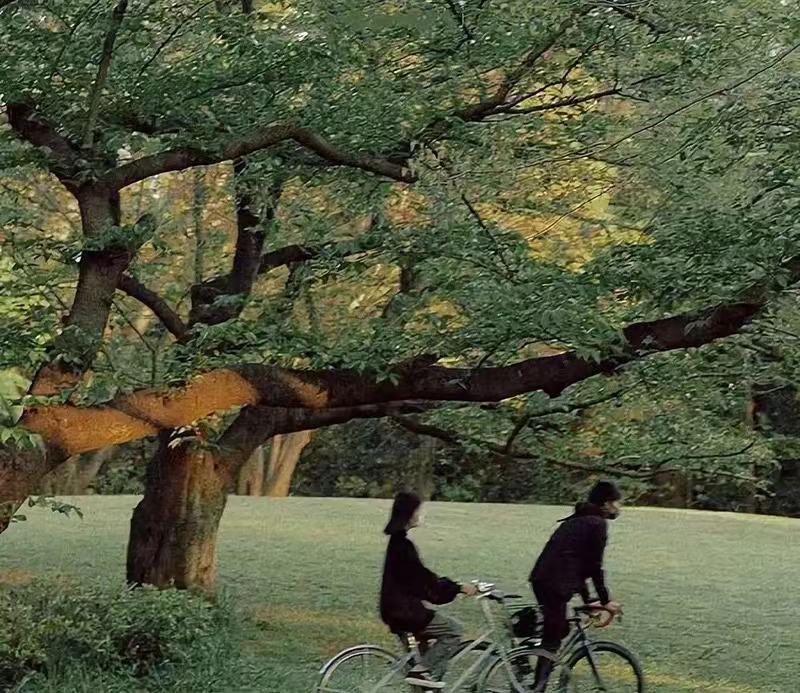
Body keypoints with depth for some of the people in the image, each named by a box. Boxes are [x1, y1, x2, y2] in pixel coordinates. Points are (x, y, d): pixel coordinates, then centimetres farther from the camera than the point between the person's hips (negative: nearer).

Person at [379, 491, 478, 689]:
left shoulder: (398, 540, 13)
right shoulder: (402, 544, -18)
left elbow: (419, 577, 19)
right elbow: (422, 577, -21)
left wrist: (454, 587, 17)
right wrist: (459, 588, -20)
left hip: (400, 607, 10)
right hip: (403, 610, -10)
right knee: (452, 629, -7)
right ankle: (422, 671, -8)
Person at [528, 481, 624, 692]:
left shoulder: (578, 520, 23)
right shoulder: (597, 523, -6)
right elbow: (595, 567, -7)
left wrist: (587, 599, 27)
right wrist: (606, 600, 1)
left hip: (541, 579, 9)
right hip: (555, 584, -9)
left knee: (558, 631, 20)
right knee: (552, 639, -6)